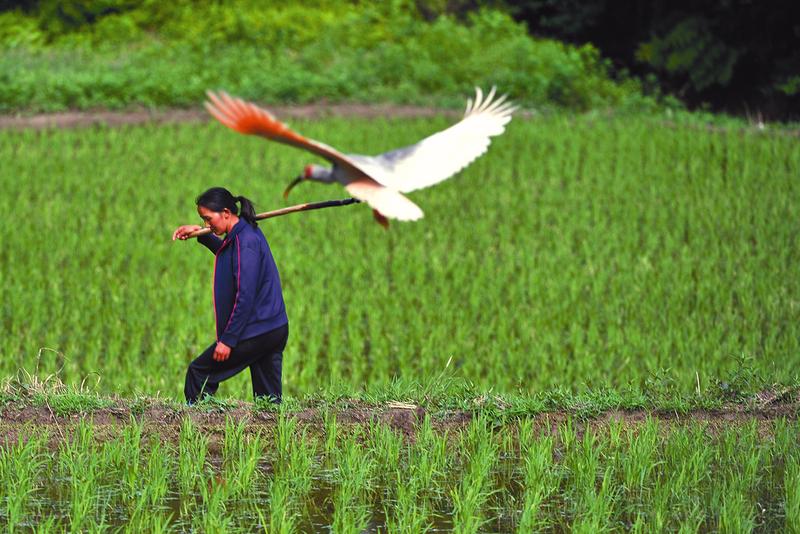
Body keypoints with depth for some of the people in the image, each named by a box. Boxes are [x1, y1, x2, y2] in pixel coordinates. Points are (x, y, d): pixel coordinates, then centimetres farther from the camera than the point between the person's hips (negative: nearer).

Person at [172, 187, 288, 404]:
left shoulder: (246, 241, -17)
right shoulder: (246, 234, 13)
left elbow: (245, 296, -22)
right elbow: (228, 254, 39)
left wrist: (228, 339, -21)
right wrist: (201, 234, 27)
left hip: (255, 333, -10)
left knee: (199, 373, 1)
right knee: (268, 398, 9)